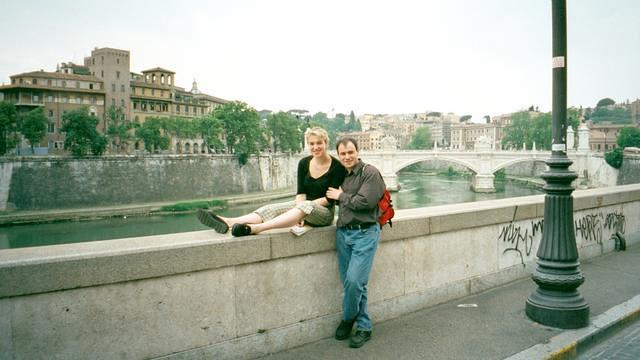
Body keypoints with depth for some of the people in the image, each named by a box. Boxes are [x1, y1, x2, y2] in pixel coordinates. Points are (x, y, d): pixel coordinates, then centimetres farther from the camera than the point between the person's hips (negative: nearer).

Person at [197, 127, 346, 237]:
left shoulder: (337, 166, -11)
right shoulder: (304, 163, 2)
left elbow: (331, 198, -12)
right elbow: (301, 192, -3)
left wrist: (303, 206, -18)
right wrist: (300, 214, -21)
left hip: (325, 212, -5)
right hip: (304, 206, 5)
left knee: (306, 206, -38)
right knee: (271, 208, -19)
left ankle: (255, 228, -56)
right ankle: (228, 223, -44)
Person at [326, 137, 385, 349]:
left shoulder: (370, 173, -7)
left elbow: (364, 202, -17)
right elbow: (331, 199, 19)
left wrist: (341, 196, -4)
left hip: (364, 233, -6)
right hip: (343, 232, 6)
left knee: (354, 281, -12)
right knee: (349, 282, 9)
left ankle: (348, 319, 15)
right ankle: (363, 327, 26)